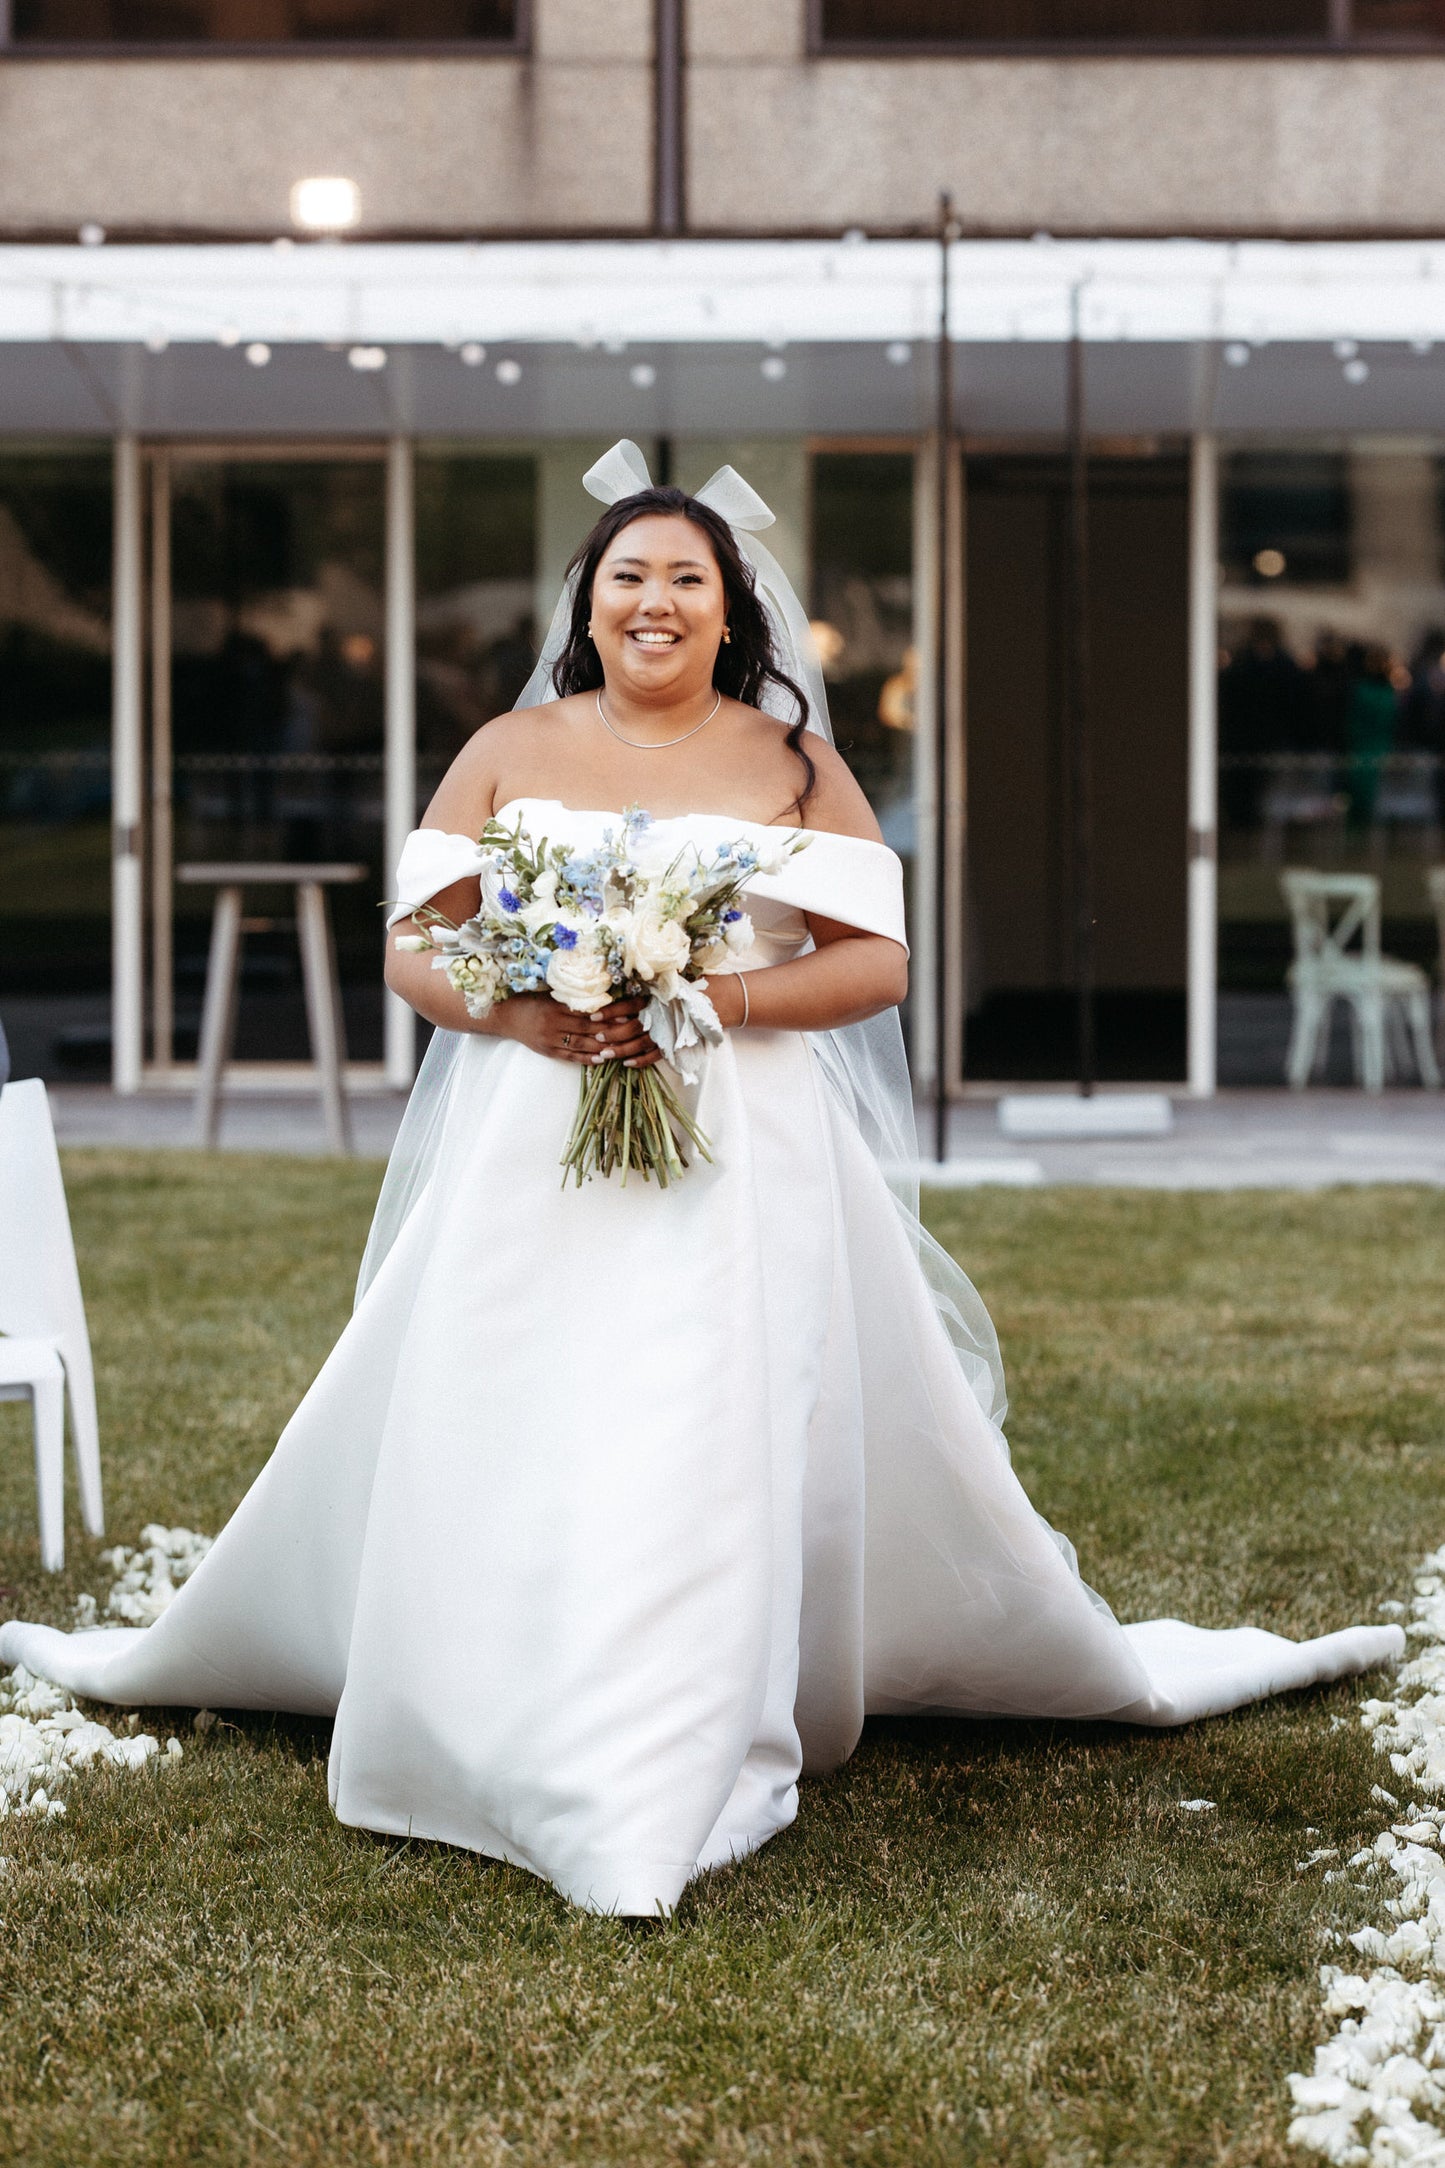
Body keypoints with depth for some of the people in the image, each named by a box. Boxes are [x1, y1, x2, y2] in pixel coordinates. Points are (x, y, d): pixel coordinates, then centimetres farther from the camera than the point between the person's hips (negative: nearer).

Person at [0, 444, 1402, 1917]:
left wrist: (716, 997, -15)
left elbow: (877, 961, 1)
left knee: (726, 1450, -9)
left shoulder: (791, 762, 8)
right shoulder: (509, 753, 12)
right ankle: (534, 1762, 10)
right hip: (530, 1163, 1)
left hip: (744, 1165, -1)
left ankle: (693, 1776, 0)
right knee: (506, 1452, -3)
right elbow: (411, 950, 8)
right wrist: (520, 1011, -13)